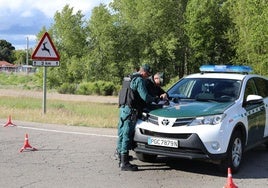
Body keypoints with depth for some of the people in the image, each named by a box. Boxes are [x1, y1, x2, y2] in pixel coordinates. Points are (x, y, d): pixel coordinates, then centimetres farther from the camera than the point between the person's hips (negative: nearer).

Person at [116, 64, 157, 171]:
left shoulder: (130, 79, 21)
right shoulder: (139, 80, -10)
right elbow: (145, 97, -17)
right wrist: (154, 99, 1)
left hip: (123, 108, 10)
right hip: (130, 110, -10)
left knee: (122, 135, 13)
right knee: (127, 136, -9)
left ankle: (121, 160, 22)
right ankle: (124, 163, -7)